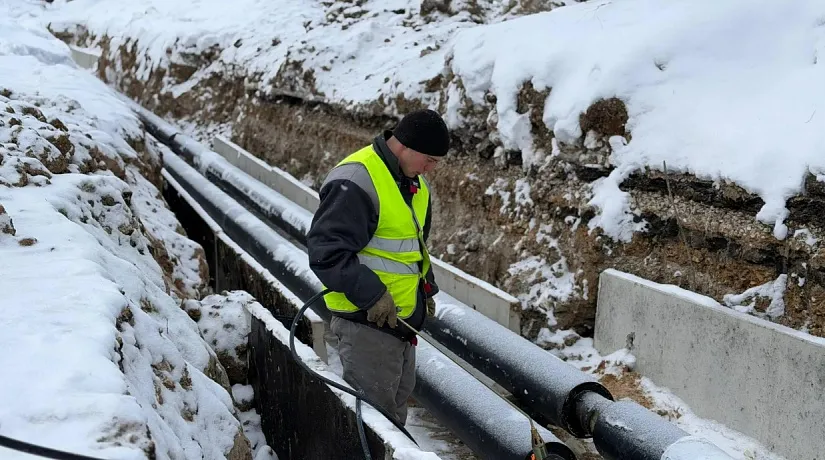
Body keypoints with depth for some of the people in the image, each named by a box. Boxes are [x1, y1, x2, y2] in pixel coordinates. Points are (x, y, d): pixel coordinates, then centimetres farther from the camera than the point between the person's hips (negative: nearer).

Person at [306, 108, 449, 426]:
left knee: (396, 408, 19)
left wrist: (426, 287, 13)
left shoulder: (414, 183, 11)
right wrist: (372, 294, -27)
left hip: (401, 321, 10)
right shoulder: (356, 183, -21)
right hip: (367, 322, -9)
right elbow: (325, 251, -25)